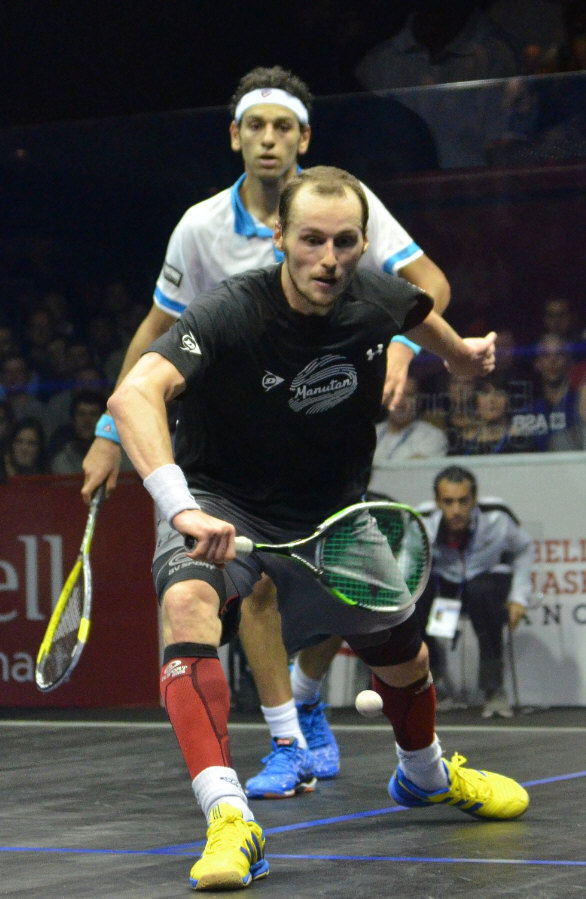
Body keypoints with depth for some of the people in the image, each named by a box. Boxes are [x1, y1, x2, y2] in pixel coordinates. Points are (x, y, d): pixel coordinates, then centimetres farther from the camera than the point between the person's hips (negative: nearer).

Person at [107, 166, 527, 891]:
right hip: (223, 504, -5)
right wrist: (180, 506, -60)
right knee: (188, 601, -35)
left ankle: (424, 772, 50)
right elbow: (134, 393, -47)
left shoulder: (375, 299, -16)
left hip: (332, 512, 5)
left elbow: (419, 309, 12)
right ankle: (228, 820, -40)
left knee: (402, 658, 14)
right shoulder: (232, 314, -32)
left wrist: (461, 352, 32)